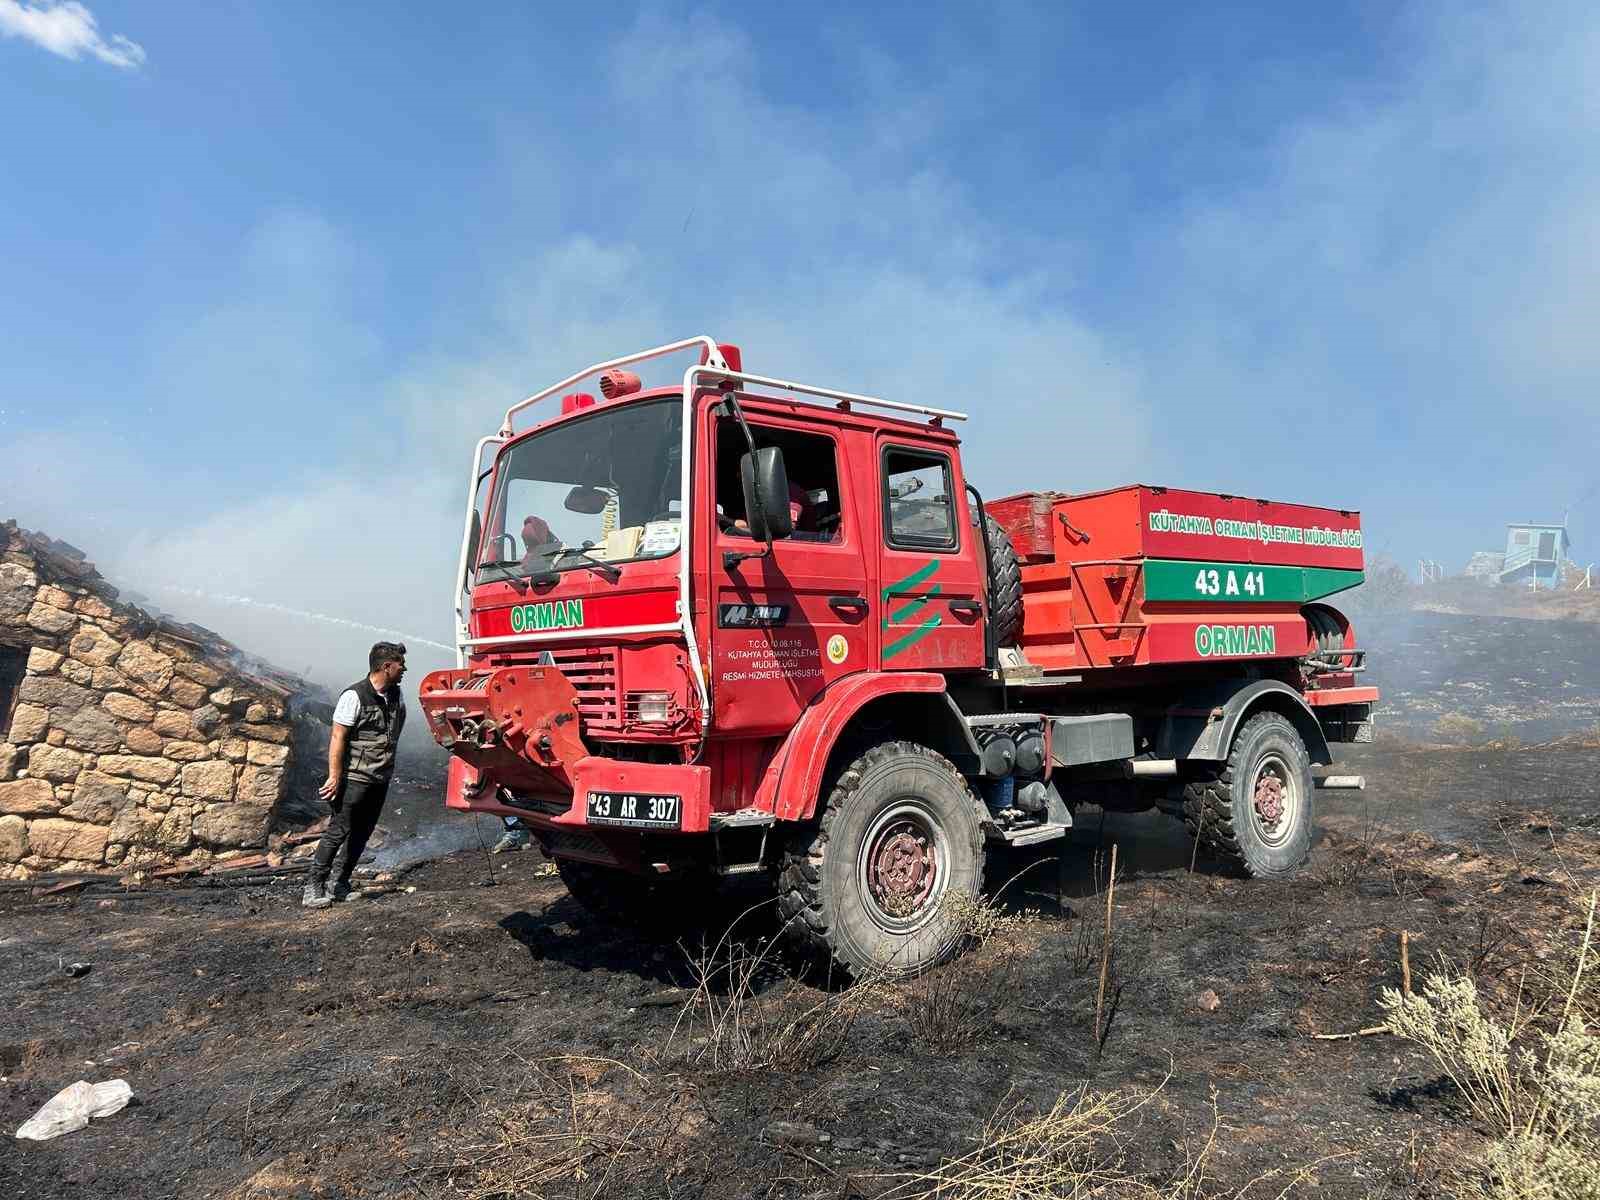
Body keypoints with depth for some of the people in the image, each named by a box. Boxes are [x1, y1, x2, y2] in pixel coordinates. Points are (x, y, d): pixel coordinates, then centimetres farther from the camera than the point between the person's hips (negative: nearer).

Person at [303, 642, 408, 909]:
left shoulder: (395, 695, 8)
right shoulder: (354, 696, -14)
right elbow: (338, 738, -15)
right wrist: (335, 777, -19)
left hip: (381, 779, 7)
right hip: (355, 777, -7)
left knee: (362, 833, 10)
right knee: (339, 831, -6)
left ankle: (340, 885, 21)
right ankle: (314, 889, 0)